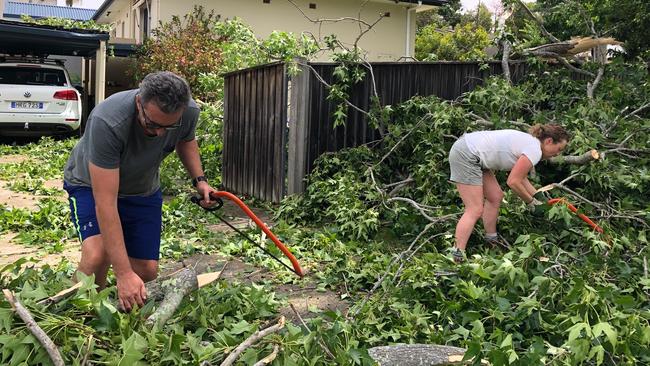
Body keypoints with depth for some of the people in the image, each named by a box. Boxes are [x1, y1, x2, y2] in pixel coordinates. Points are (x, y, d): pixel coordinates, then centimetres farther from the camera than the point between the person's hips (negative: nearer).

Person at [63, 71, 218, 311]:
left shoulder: (189, 112, -23)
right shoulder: (107, 122, -39)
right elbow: (105, 203, -39)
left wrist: (199, 179, -10)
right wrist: (124, 273, -41)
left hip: (143, 190, 4)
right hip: (91, 186, -4)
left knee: (147, 271, -5)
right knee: (98, 254, -30)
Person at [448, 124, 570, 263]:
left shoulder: (529, 141, 15)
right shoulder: (535, 150, -13)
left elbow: (521, 178, 22)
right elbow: (513, 182, -13)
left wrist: (538, 197, 20)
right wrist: (531, 202, 0)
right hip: (465, 156, -11)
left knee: (495, 196, 17)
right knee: (475, 210, -11)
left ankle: (492, 240, 28)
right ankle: (457, 258, -12)